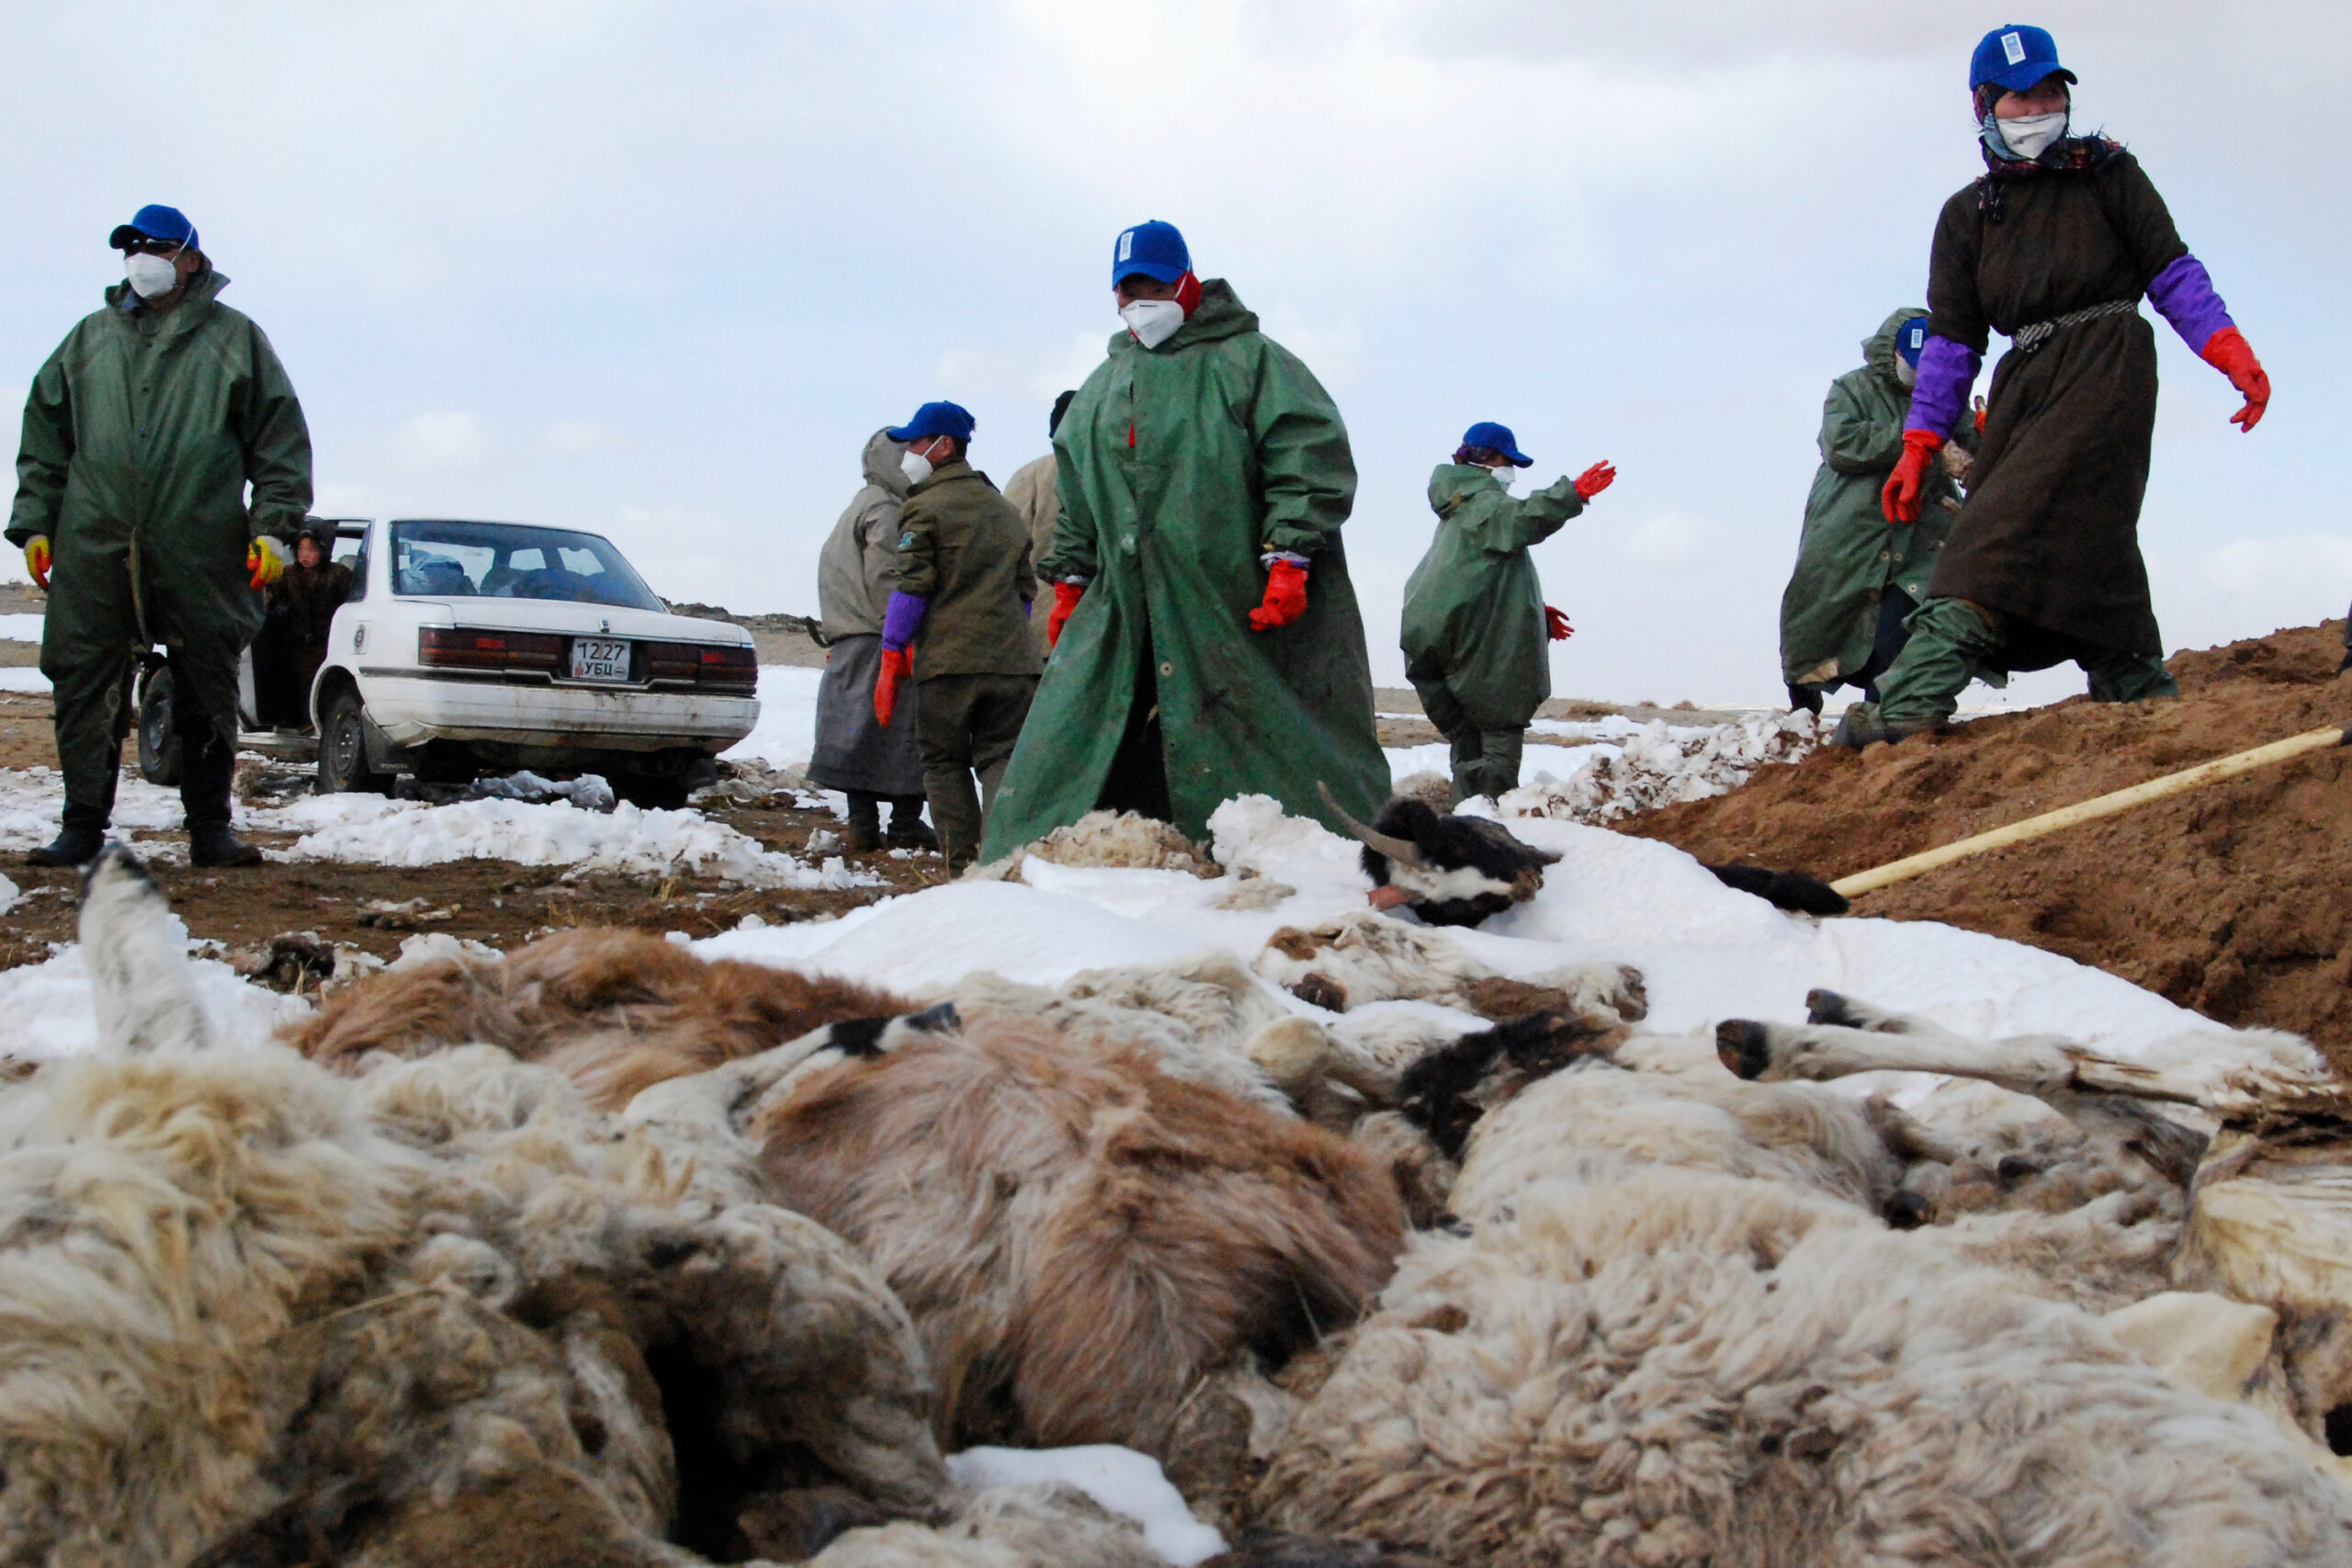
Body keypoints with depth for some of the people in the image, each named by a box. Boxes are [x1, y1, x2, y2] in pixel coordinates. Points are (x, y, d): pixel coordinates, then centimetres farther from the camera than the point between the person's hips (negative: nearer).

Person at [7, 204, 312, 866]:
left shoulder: (235, 339, 9)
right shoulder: (89, 340, 16)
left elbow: (281, 441, 6)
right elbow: (44, 441, 18)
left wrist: (272, 527, -3)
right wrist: (34, 522, 9)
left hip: (200, 556, -2)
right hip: (94, 550, 2)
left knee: (208, 693, 2)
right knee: (87, 688, 0)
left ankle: (210, 828, 10)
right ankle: (83, 824, 7)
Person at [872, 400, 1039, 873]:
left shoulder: (925, 507, -1)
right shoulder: (1007, 511, 20)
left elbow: (911, 589, -7)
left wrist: (891, 662, -5)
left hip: (946, 660, -5)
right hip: (1010, 661, 5)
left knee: (945, 762, 5)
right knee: (1002, 758, 5)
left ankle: (963, 865, -1)